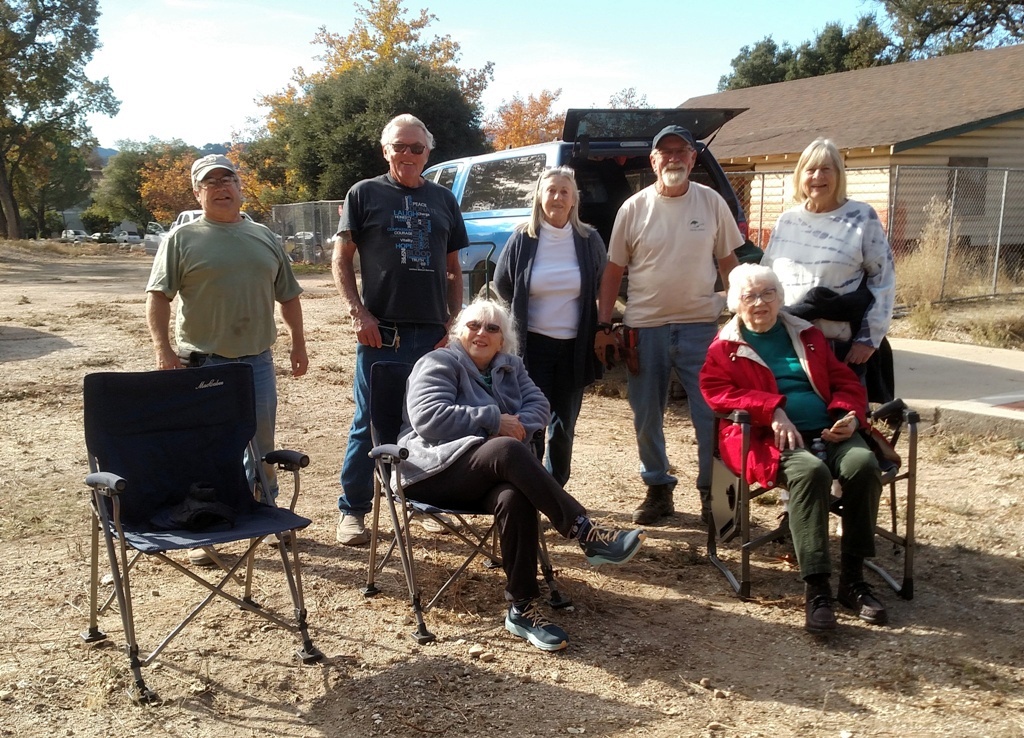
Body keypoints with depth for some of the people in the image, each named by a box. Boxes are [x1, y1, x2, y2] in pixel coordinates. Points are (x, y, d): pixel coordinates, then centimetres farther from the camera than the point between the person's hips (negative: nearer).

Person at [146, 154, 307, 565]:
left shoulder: (264, 238, 11)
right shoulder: (182, 239, -1)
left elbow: (287, 295, 16)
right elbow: (158, 297, -6)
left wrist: (298, 342, 12)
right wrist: (164, 350, -15)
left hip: (257, 361, 4)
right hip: (201, 363, -3)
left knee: (262, 447, 13)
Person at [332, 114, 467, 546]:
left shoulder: (443, 200, 14)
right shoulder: (364, 194, 4)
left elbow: (453, 271, 16)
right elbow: (341, 260, 2)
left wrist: (453, 323, 6)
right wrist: (358, 313, -9)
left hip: (433, 333, 3)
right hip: (381, 332, -3)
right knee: (369, 422, 1)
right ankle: (352, 511, 11)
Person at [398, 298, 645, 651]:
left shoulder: (510, 367, 20)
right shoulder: (438, 364, 0)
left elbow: (538, 405, 7)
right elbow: (429, 417, -15)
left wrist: (517, 425, -16)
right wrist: (494, 421, -16)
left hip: (488, 474, 5)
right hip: (438, 469, -5)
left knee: (514, 498, -34)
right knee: (507, 450, -37)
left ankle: (522, 608, -33)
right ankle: (587, 534, -39)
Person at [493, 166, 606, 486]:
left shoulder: (589, 241, -1)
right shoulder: (522, 239, -4)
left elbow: (602, 288, 14)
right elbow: (502, 284, 9)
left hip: (574, 347, 2)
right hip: (532, 344, -1)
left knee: (563, 427, 10)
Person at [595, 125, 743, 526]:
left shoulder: (712, 203, 2)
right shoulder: (634, 208, 1)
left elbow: (728, 263, 8)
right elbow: (614, 270, 4)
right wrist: (603, 325, 0)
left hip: (701, 325, 0)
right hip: (645, 327, 1)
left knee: (711, 415, 1)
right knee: (647, 417, 9)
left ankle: (712, 492, 16)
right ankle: (658, 490, 26)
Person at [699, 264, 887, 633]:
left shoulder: (808, 335, 24)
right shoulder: (725, 347, 13)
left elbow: (846, 381, 22)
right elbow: (716, 391, -5)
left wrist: (849, 415, -1)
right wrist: (773, 410, -17)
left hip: (829, 432, 4)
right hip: (770, 437, -4)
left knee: (864, 463, -28)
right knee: (811, 471, -36)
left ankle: (853, 578, -17)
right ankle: (816, 589, -33)